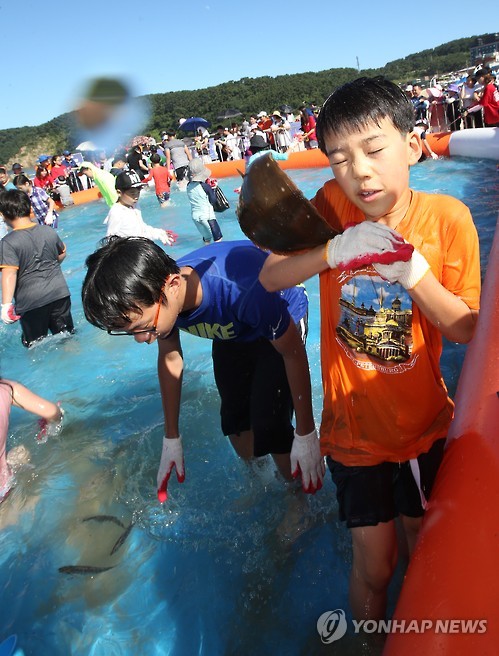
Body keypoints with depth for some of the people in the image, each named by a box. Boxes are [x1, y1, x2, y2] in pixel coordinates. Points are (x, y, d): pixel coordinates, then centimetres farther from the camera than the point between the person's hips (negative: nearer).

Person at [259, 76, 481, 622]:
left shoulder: (446, 217, -13)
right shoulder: (333, 205, -11)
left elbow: (466, 329, -10)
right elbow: (269, 277, -15)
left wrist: (414, 273, -27)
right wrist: (334, 250, -32)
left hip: (425, 425, 1)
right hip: (354, 429, -1)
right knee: (374, 565, 11)